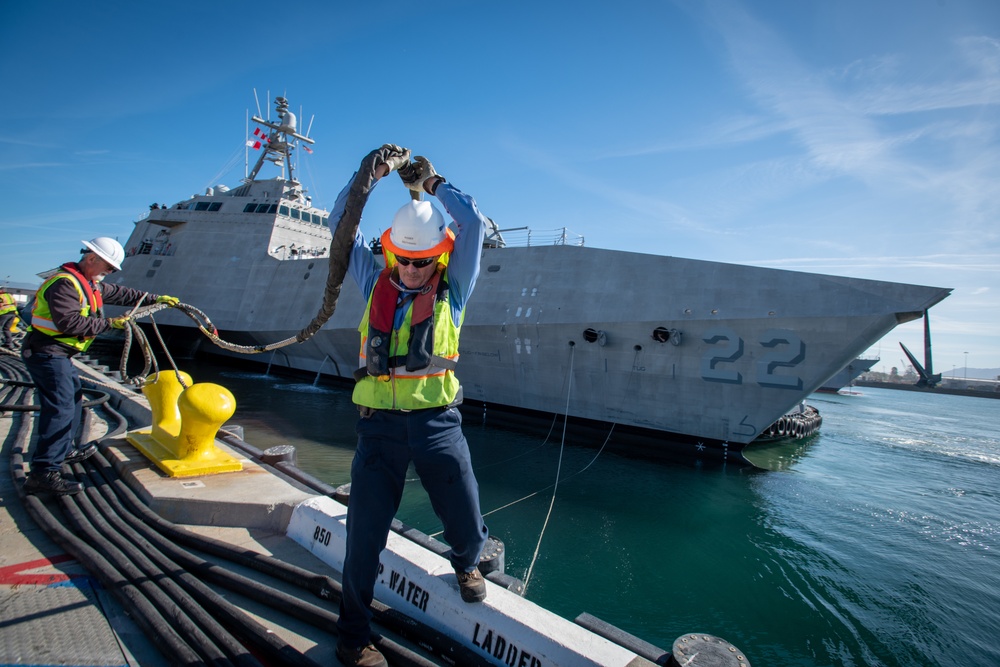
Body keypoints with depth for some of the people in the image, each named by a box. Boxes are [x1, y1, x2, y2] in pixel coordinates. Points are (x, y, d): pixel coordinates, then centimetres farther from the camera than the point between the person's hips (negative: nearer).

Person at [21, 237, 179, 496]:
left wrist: (156, 298, 28)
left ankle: (61, 452, 37)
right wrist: (108, 324, -20)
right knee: (60, 407, -17)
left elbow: (120, 293, 26)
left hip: (58, 354, 11)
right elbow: (68, 322, -28)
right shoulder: (65, 283, -19)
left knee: (73, 398, 22)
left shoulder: (90, 285, 14)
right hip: (47, 353, -11)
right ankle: (43, 472, -19)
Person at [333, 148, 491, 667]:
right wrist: (373, 172, 10)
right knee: (364, 536, 7)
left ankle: (465, 564, 45)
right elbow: (342, 222, 16)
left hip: (437, 422, -1)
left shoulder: (452, 290, 5)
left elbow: (473, 223, 0)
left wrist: (433, 182, 11)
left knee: (467, 527, 7)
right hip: (379, 424, 1)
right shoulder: (376, 283, 10)